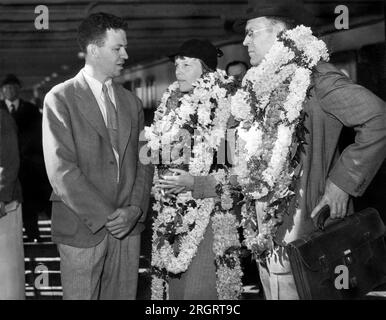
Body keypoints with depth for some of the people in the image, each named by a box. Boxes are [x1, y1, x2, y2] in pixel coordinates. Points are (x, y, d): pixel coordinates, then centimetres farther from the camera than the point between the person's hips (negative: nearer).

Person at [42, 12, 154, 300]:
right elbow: (61, 170, -12)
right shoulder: (60, 98, -4)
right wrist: (105, 216, -14)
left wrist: (135, 209, -6)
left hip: (128, 226, 4)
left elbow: (143, 163, 10)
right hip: (82, 228, -4)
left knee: (124, 294, 7)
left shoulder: (132, 102, 13)